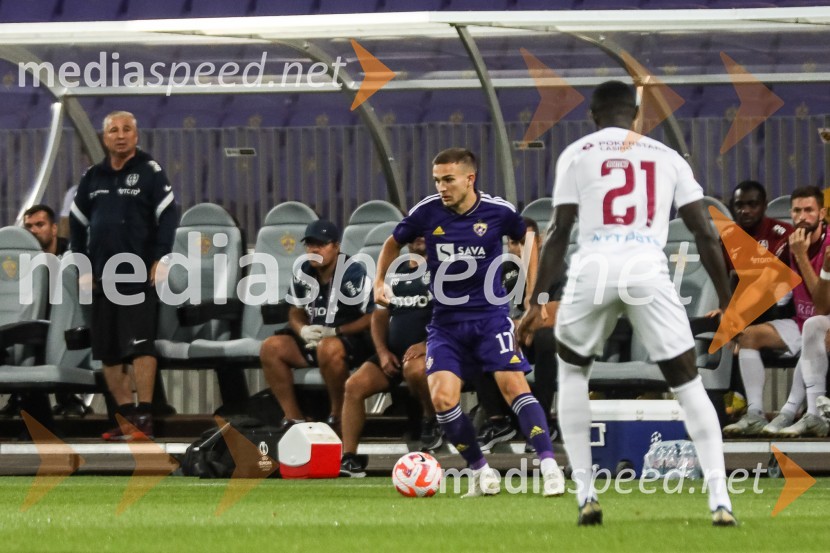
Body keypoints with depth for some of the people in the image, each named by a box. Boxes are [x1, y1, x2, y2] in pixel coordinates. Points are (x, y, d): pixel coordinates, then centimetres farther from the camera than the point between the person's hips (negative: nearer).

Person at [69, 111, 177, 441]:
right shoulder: (93, 177, 13)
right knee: (108, 350, 4)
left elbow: (167, 215, -6)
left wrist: (160, 259, -13)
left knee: (140, 344, -12)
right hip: (102, 275, 6)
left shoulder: (150, 172, -1)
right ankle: (126, 414, 9)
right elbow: (77, 222, 19)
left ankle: (144, 416, -14)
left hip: (139, 274, -6)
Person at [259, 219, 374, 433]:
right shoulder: (303, 274, 4)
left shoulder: (353, 274, -15)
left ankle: (338, 417, -19)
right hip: (314, 338, 7)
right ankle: (294, 419, -9)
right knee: (271, 348, -12)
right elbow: (296, 311, 15)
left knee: (328, 349, -39)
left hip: (352, 338, -7)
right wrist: (302, 330, -9)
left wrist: (334, 332, -20)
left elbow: (373, 318, -15)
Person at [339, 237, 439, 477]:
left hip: (431, 349, -6)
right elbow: (379, 316, 21)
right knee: (354, 385, -15)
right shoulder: (395, 273, 19)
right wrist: (383, 352, 4)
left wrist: (427, 344, -21)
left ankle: (432, 420, -14)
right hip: (395, 351, 6)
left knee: (414, 368, -40)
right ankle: (349, 458, -14)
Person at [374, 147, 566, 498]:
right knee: (441, 398, -14)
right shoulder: (426, 212, -4)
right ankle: (481, 472, 4)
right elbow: (393, 243, 15)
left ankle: (549, 466, -18)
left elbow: (529, 238, 13)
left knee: (514, 387, -18)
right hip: (446, 322, 2)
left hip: (490, 315, -2)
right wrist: (379, 282, 4)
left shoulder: (498, 211, -7)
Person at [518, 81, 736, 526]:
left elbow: (559, 231, 4)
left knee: (572, 371, 24)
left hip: (594, 268, 0)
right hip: (648, 269, 0)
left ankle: (586, 494, 13)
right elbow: (704, 233, 12)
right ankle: (719, 500, -6)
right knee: (688, 384, 9)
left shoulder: (576, 154, 13)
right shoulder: (667, 157, 18)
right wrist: (726, 300, 17)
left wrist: (538, 299, 4)